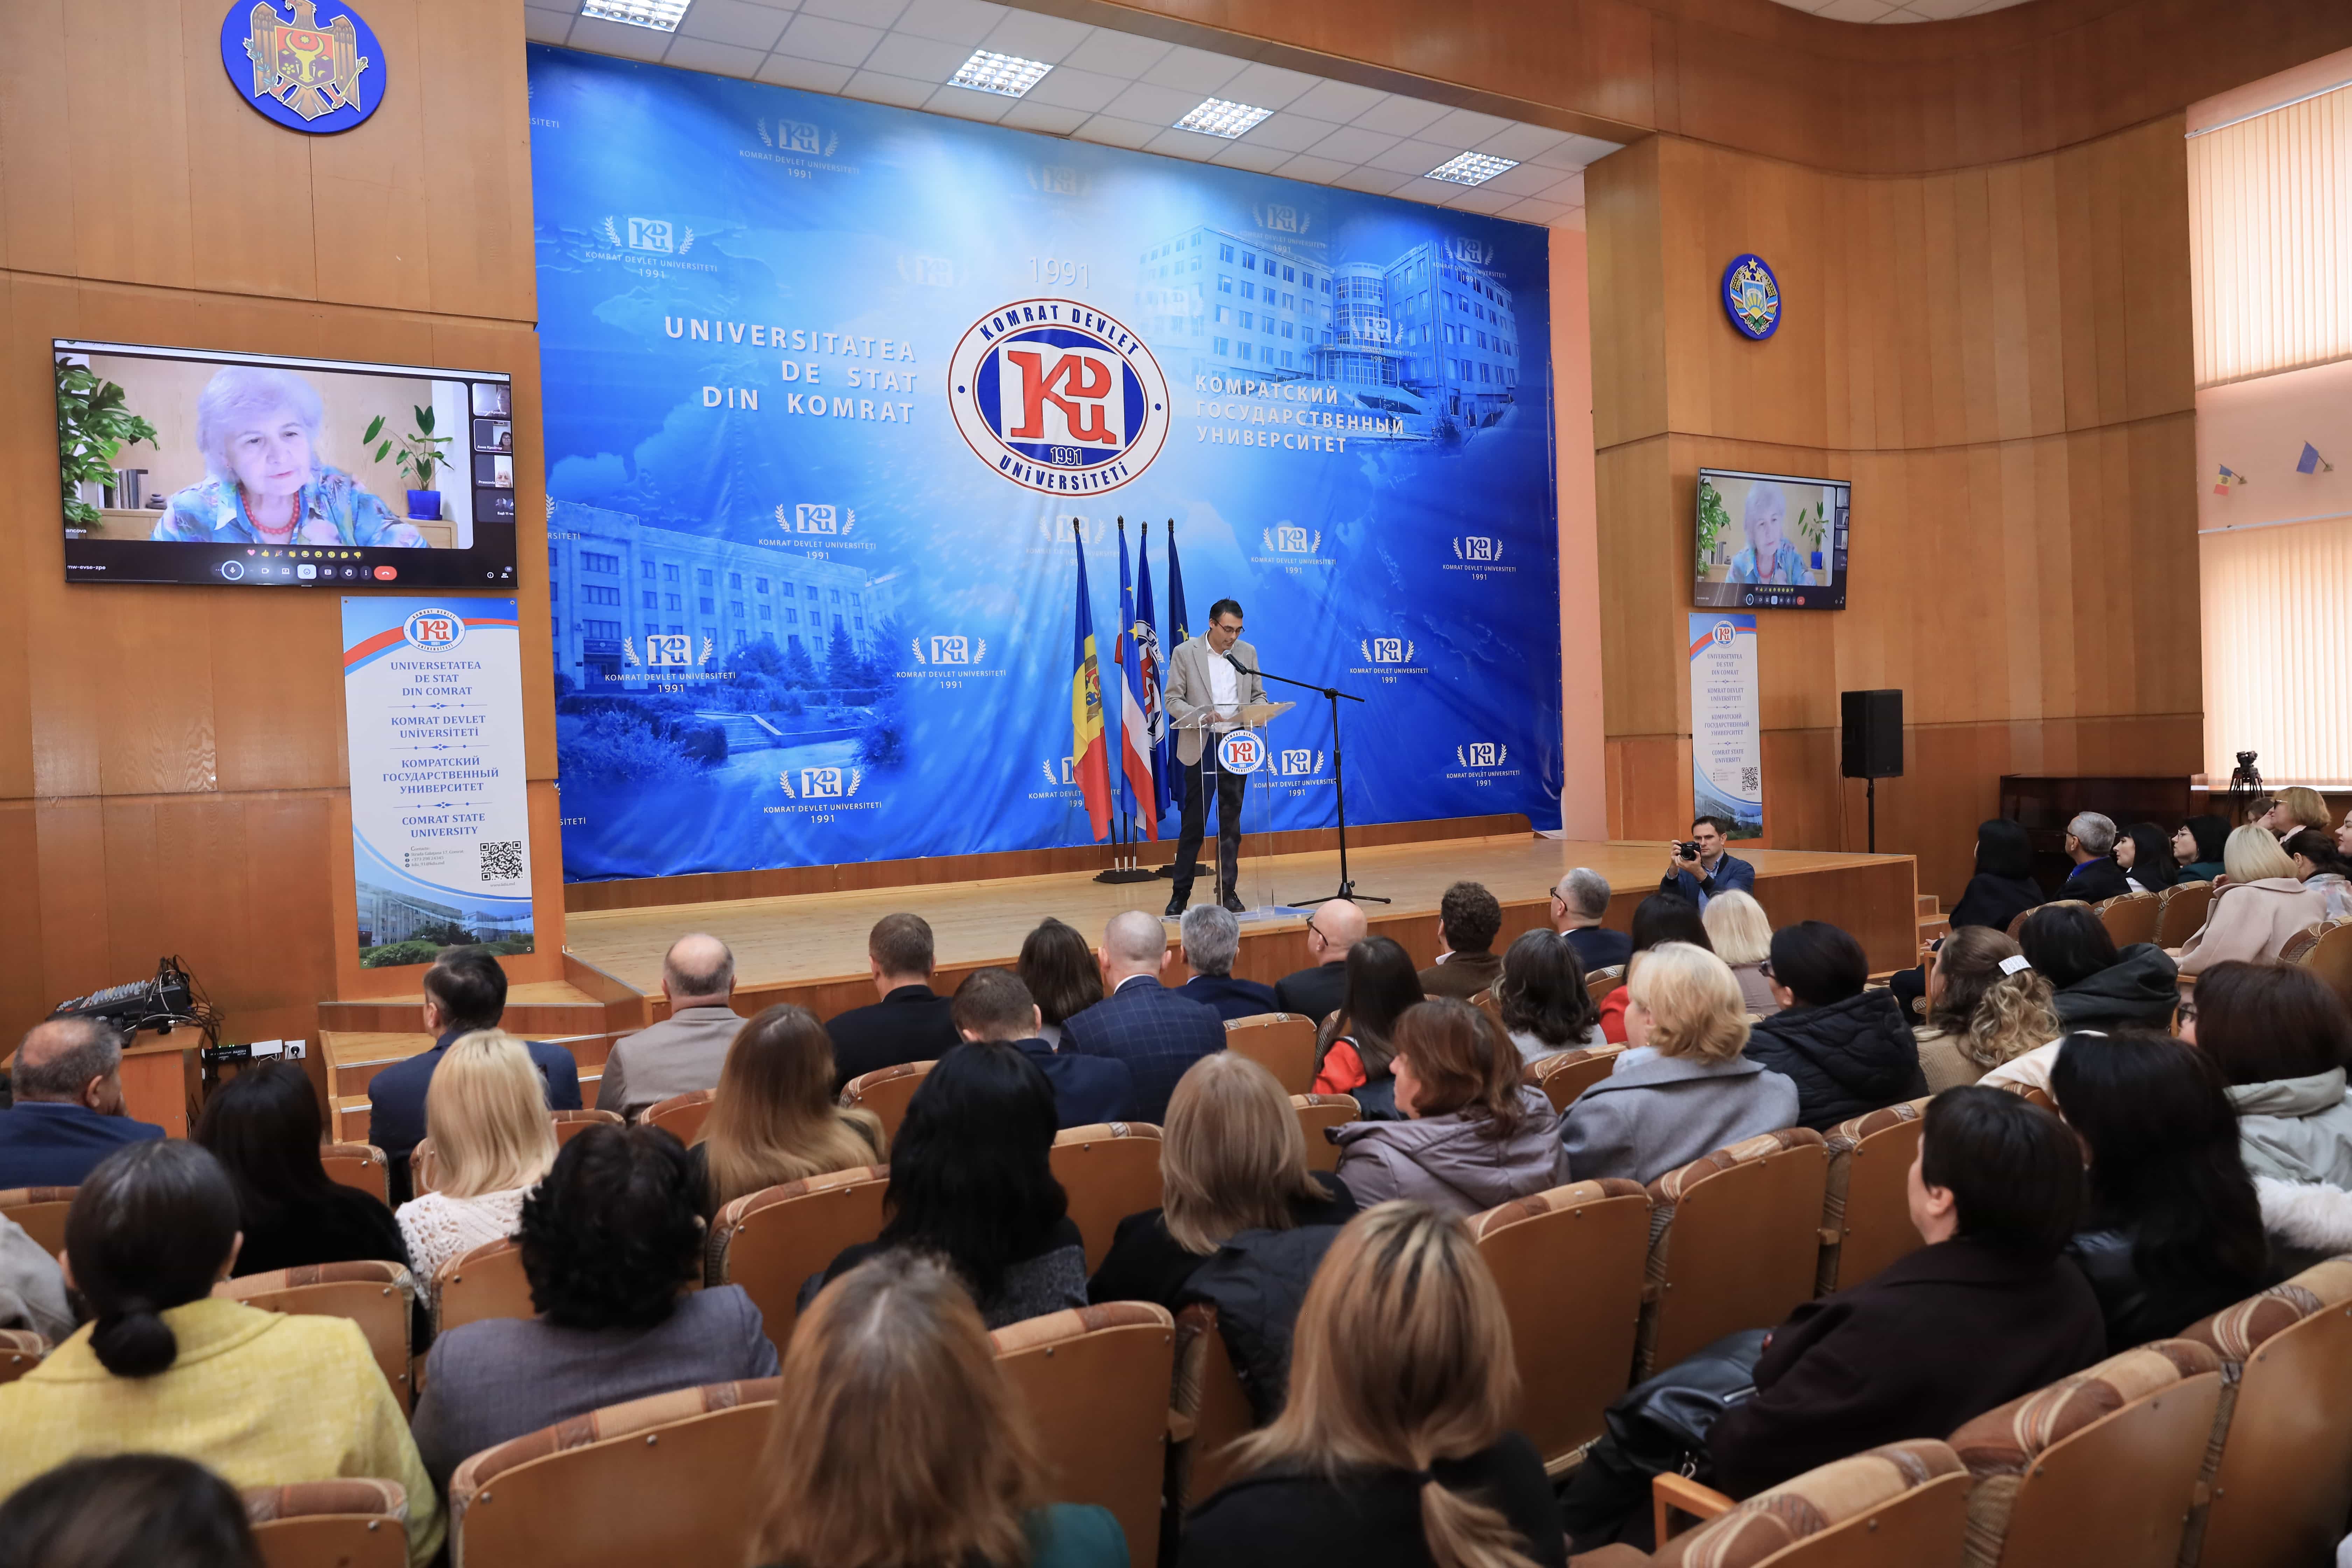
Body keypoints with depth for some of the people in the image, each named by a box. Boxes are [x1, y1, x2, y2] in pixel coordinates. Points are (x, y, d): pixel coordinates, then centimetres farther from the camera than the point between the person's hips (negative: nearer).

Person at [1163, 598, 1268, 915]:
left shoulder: (1247, 653, 9)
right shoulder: (1184, 652, -1)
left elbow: (1259, 695, 14)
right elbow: (1172, 699, -3)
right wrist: (1202, 716, -20)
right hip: (1201, 747, -3)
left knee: (1231, 823, 7)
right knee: (1193, 822, -1)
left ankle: (1227, 891, 15)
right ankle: (1181, 894, 8)